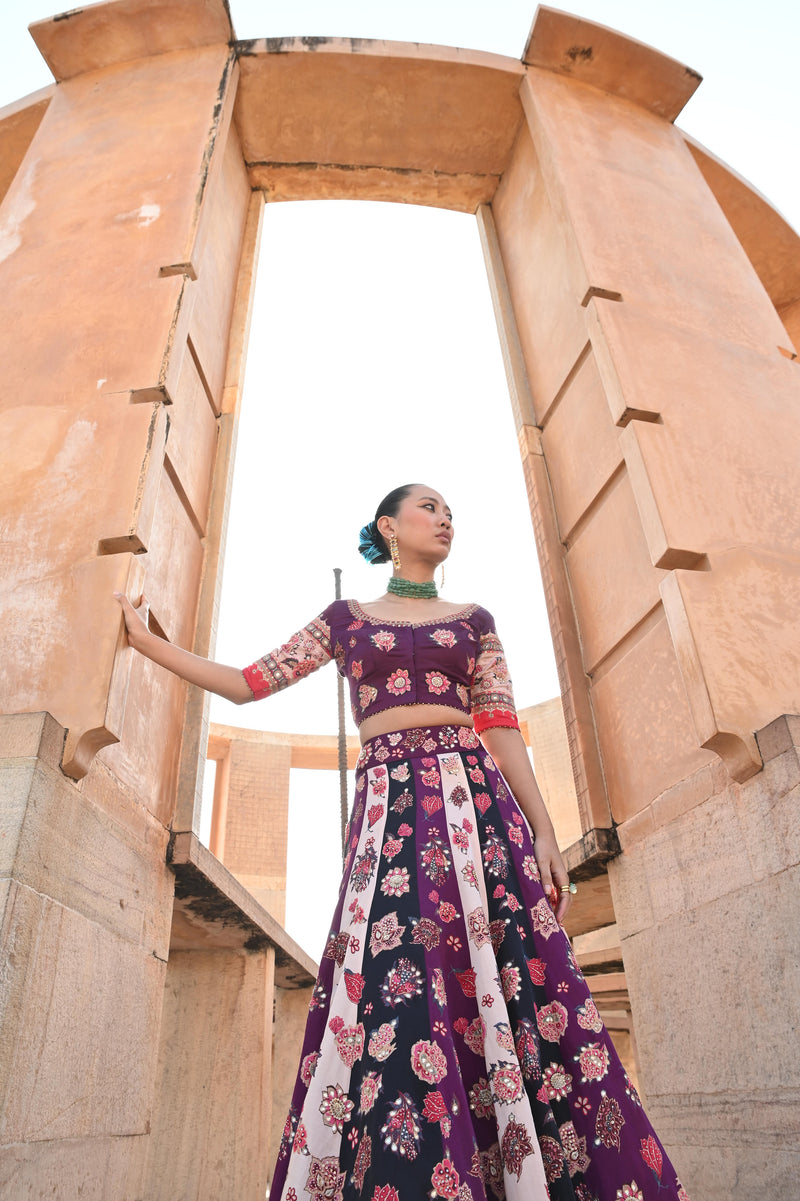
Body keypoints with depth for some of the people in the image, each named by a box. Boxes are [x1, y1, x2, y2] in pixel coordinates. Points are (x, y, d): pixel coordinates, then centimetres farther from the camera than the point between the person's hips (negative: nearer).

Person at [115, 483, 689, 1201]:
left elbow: (502, 731, 9)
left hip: (476, 798, 1)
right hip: (391, 808, -1)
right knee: (401, 992, -12)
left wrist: (543, 832, -1)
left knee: (512, 984, -7)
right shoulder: (345, 619, 17)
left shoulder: (474, 621, 18)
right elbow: (249, 684, 16)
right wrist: (149, 643, 16)